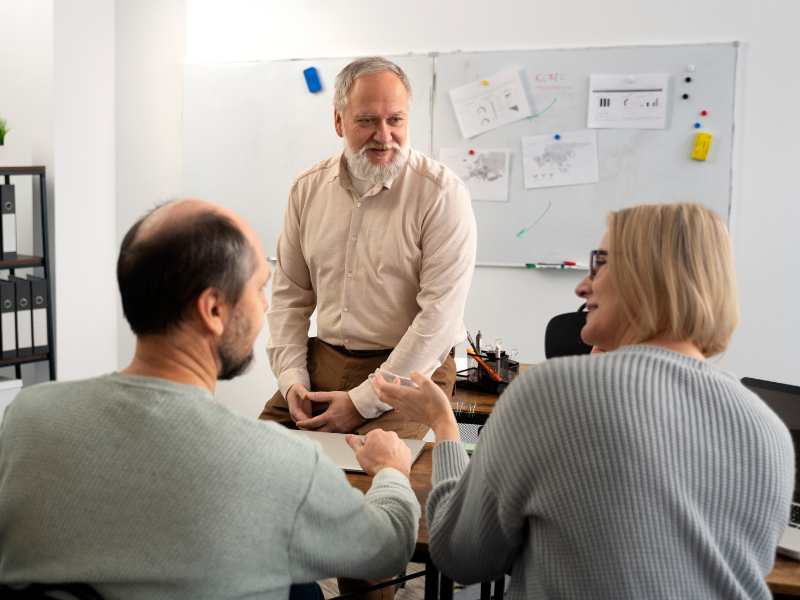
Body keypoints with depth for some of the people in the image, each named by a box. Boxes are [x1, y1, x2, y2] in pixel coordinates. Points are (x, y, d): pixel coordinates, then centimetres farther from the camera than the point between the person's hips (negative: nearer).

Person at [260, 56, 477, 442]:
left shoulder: (442, 193, -12)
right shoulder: (308, 188, 6)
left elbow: (440, 316, -16)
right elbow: (289, 294, 13)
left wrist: (363, 401, -17)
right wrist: (292, 377, -2)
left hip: (410, 370, -4)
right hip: (323, 360, 5)